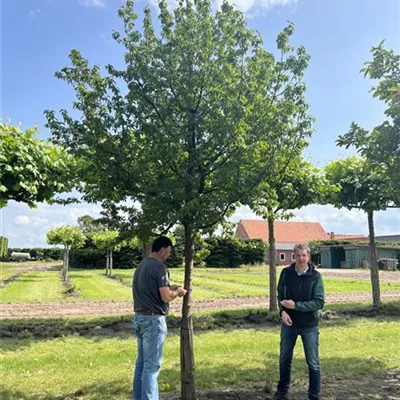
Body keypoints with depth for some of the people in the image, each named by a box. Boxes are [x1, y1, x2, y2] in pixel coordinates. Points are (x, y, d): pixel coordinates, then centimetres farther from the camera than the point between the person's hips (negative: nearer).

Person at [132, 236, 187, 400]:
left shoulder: (142, 265, 11)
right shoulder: (159, 267, -16)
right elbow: (166, 297, -21)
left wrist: (169, 287, 16)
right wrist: (177, 292, -2)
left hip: (139, 318, 9)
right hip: (153, 320, -9)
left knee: (141, 363, 16)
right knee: (152, 365, -1)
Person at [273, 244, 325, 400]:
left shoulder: (316, 276, -12)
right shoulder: (286, 273, -5)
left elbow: (319, 302, -15)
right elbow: (280, 294, 4)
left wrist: (296, 305, -21)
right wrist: (282, 311, -13)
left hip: (309, 326, -2)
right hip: (289, 324, 3)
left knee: (313, 363, 8)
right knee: (284, 359, 16)